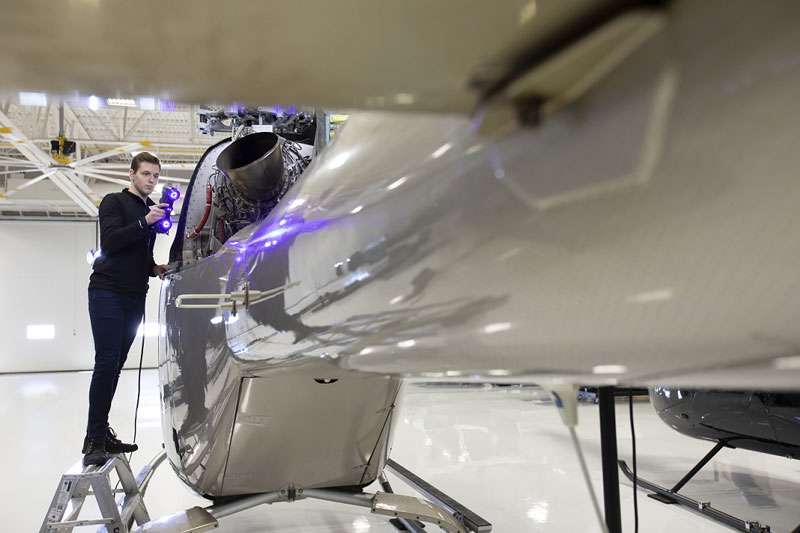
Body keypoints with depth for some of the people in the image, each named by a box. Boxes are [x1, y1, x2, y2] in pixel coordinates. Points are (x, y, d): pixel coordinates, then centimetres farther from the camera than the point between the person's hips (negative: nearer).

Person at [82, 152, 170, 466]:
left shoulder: (153, 210, 23)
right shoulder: (115, 202, 3)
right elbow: (110, 241, -13)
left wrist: (155, 269, 9)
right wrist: (145, 222, -21)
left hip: (135, 298, 7)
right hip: (107, 292, -7)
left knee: (115, 366, 6)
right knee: (106, 363, -13)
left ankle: (103, 434, 10)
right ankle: (94, 440, -11)